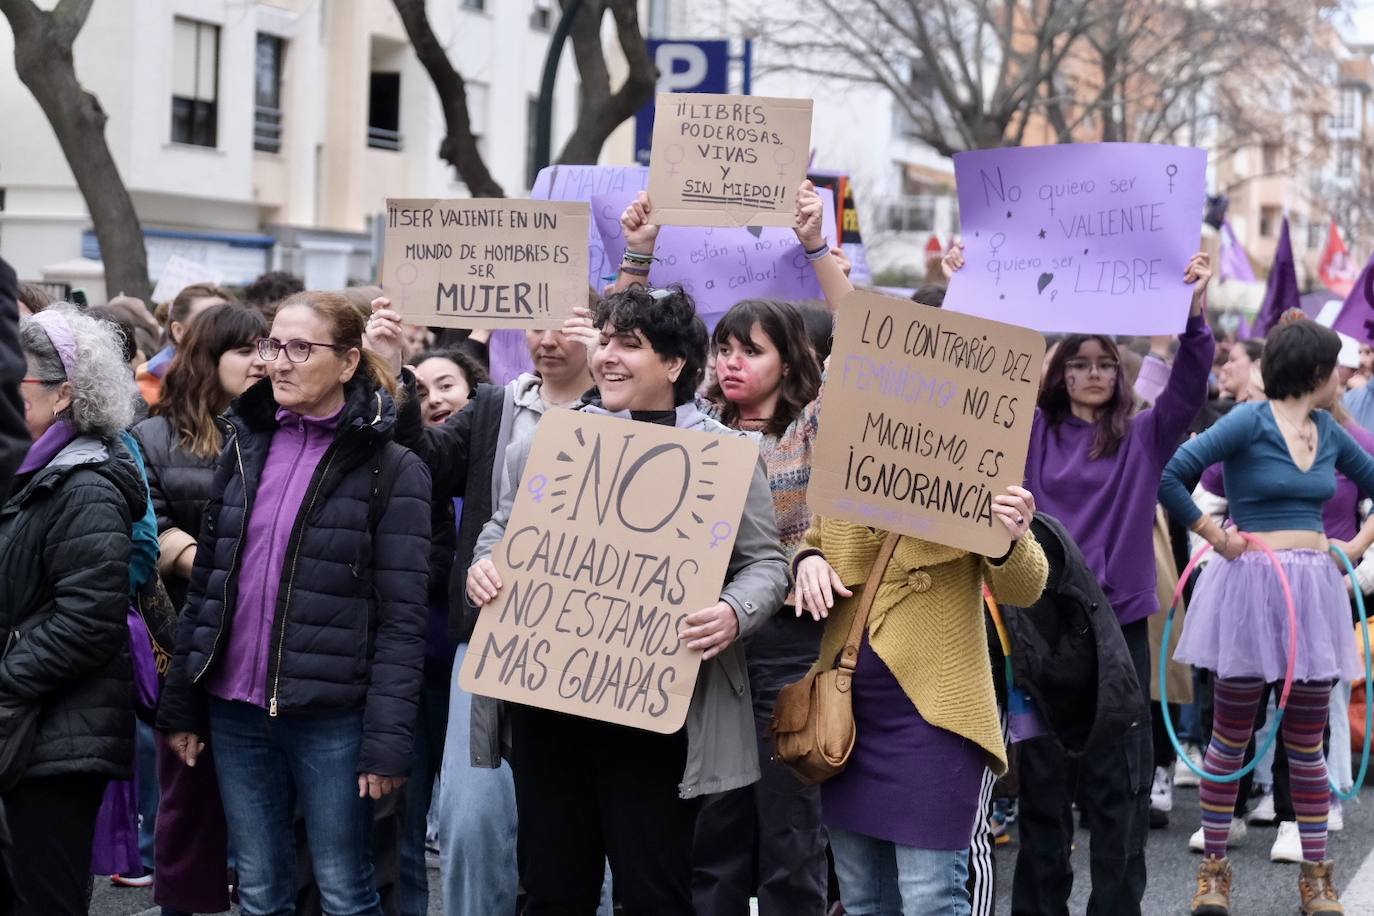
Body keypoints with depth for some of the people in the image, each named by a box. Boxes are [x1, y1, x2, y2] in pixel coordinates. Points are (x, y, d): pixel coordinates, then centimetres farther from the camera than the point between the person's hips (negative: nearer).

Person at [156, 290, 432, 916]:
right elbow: (205, 582, 12)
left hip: (333, 717, -5)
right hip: (234, 711, 5)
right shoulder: (245, 446, 8)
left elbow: (401, 621, -10)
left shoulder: (392, 470, -7)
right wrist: (179, 704, 9)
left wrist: (388, 739, -15)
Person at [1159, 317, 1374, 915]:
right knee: (1231, 736, 3)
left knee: (1306, 742, 8)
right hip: (1251, 582, -5)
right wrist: (1215, 536, -9)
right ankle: (1214, 867, 13)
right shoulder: (1250, 422, -9)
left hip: (1314, 588, 5)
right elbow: (1170, 476, -16)